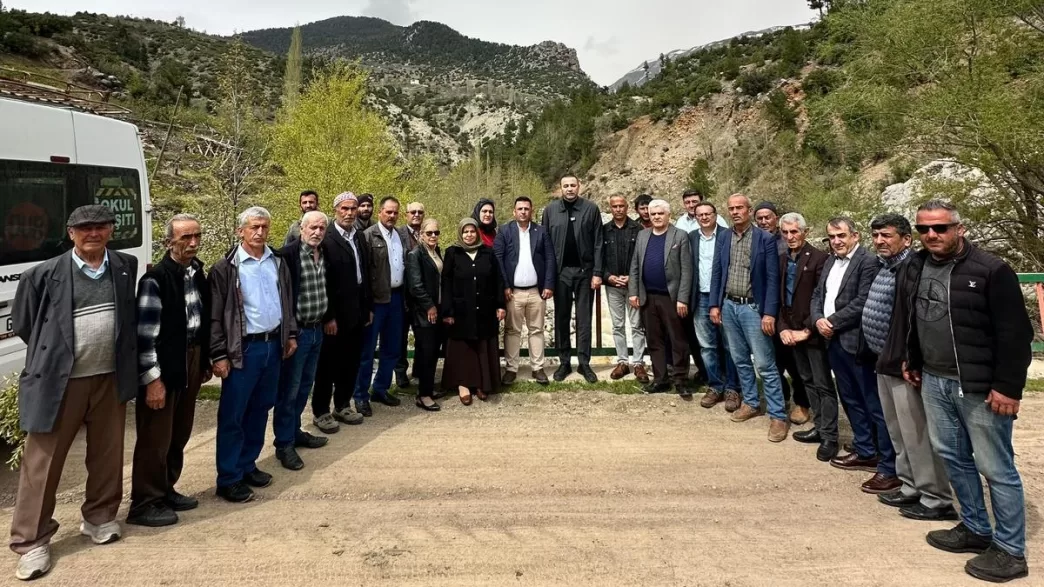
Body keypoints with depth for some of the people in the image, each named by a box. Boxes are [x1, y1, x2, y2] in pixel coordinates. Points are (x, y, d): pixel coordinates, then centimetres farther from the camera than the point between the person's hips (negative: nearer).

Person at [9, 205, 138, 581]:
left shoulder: (126, 267, 3)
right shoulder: (44, 274, -7)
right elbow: (23, 324, 4)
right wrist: (51, 355, 5)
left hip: (111, 378, 3)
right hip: (60, 381, -3)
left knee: (108, 454, 14)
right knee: (43, 461, 4)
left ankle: (99, 517, 32)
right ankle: (31, 541, 17)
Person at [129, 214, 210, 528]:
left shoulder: (198, 273, 7)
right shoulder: (156, 278, -16)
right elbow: (145, 333, -18)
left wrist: (205, 360, 15)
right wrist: (153, 378, -18)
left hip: (192, 361, 7)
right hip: (164, 366, -7)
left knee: (179, 435, 17)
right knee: (156, 438, 3)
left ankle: (166, 490, 32)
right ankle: (144, 503, 17)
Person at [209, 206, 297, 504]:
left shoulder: (278, 263, 9)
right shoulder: (226, 268, -8)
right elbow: (215, 315, -9)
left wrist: (290, 335, 12)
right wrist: (219, 354, -13)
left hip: (273, 344, 6)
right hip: (243, 348, -6)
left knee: (260, 409, 14)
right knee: (232, 415, 1)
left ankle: (247, 465, 28)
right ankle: (228, 479, 11)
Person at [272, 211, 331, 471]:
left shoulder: (324, 254, 7)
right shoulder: (288, 254, -16)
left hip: (317, 330, 7)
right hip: (296, 331, -7)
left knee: (305, 385, 17)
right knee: (288, 389, 2)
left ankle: (295, 431, 31)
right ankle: (284, 444, 12)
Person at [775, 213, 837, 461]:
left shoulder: (819, 258, -11)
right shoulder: (782, 260, 9)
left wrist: (807, 330, -15)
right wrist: (783, 327, -1)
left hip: (813, 332, -7)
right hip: (792, 331, 7)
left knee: (823, 384, -2)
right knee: (807, 380, 14)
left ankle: (829, 436, 4)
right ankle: (819, 427, 25)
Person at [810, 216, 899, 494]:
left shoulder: (868, 262, -11)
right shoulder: (830, 262, 15)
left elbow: (862, 302, -18)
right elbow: (817, 295, 15)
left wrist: (833, 322, -12)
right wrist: (818, 320, -3)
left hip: (856, 342, -9)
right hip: (834, 341, 9)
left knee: (875, 405, -4)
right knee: (850, 400, 18)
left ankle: (890, 467, 2)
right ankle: (865, 452, 32)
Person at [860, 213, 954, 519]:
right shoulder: (883, 268, 13)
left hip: (904, 366, -10)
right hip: (885, 363, 10)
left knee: (917, 436, -2)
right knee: (899, 435, 18)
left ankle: (936, 500, 10)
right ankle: (911, 488, 30)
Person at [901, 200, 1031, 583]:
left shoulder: (991, 270, -14)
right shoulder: (913, 270, 6)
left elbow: (1015, 333, -14)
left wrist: (1008, 387, -16)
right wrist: (913, 363, 20)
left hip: (980, 387, -7)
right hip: (934, 382, 7)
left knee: (996, 468, 2)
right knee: (952, 457, 16)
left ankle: (1011, 551, 15)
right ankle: (975, 529, 32)